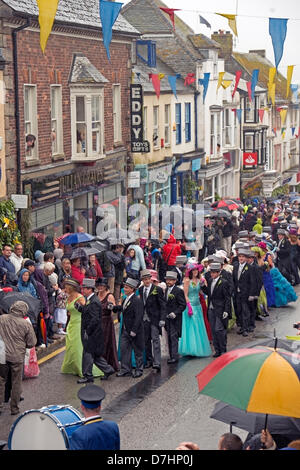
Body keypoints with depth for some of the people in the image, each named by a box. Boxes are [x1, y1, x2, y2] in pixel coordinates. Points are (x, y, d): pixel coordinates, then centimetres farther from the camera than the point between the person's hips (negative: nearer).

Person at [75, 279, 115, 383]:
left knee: (88, 354, -1)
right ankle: (108, 370, 24)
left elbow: (95, 319, -24)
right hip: (90, 333, 10)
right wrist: (80, 307, 2)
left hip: (92, 334, -10)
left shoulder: (94, 302, -19)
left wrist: (87, 331, -21)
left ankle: (88, 376, 7)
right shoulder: (90, 300, 12)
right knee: (95, 355, 16)